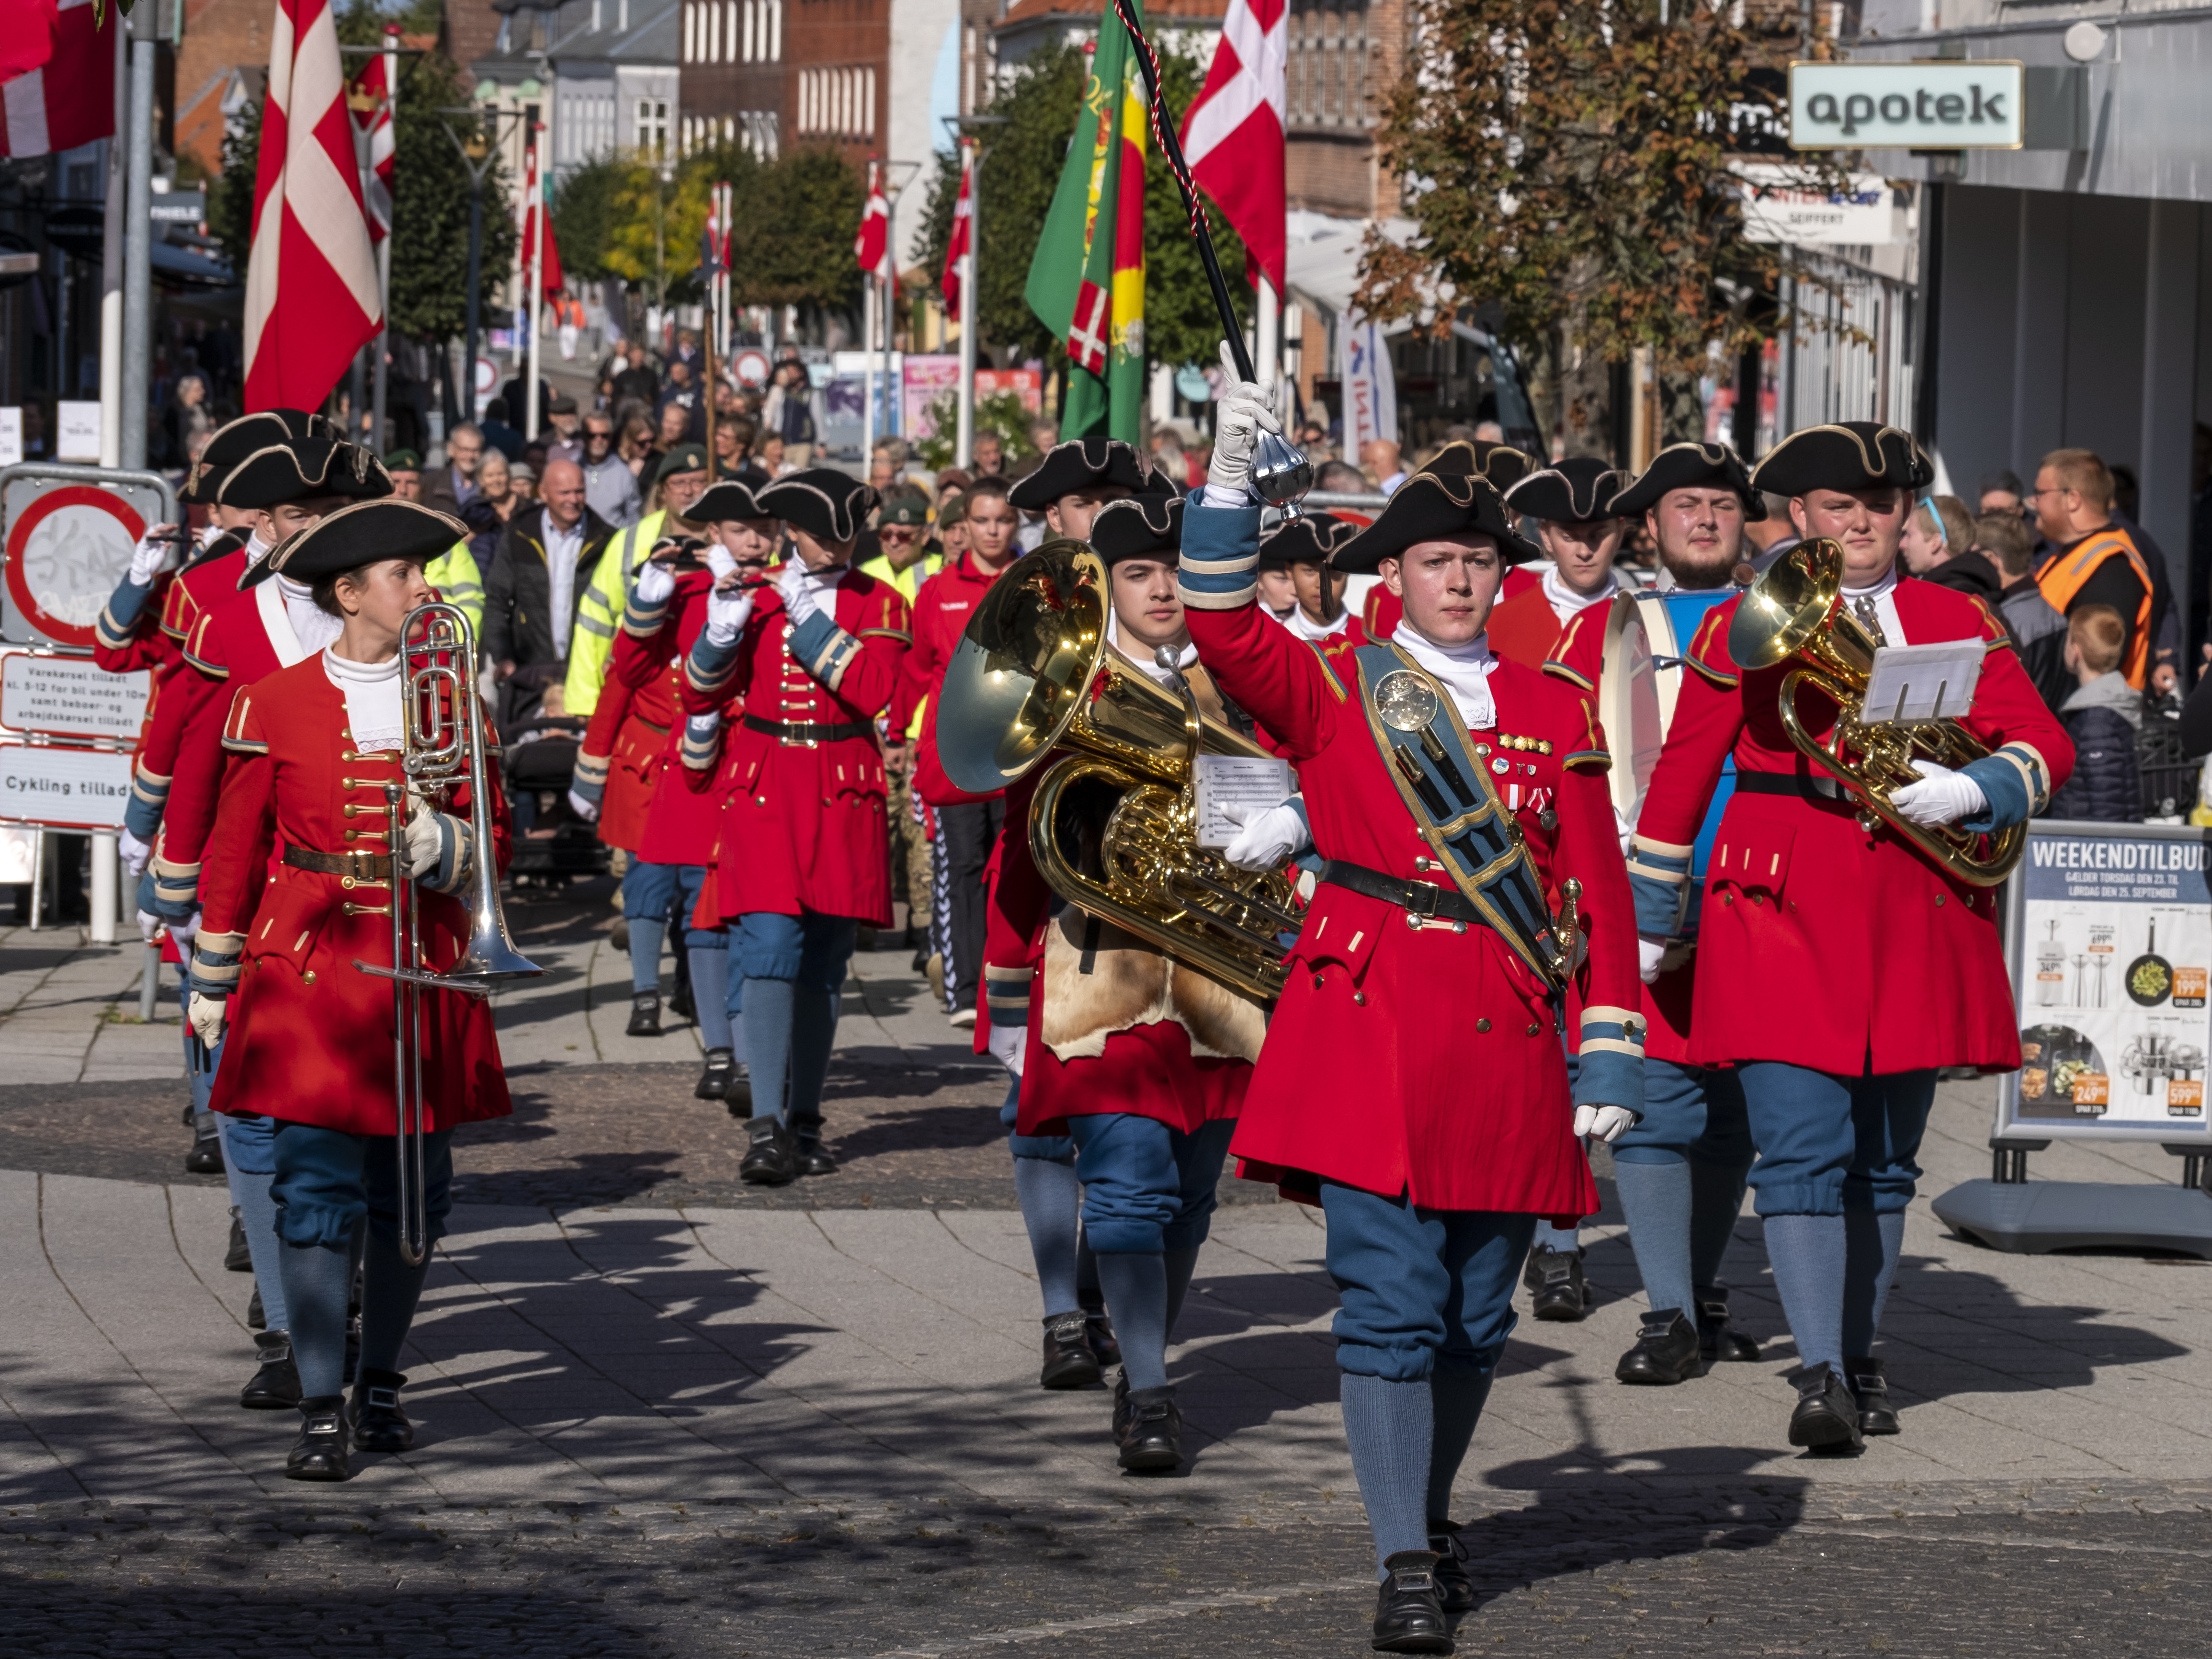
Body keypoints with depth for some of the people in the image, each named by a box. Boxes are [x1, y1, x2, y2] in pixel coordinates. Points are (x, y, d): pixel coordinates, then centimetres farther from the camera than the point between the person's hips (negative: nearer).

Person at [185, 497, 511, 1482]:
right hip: (309, 971, -3)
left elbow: (494, 839, 9)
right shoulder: (274, 706, -1)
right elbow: (234, 851, 5)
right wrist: (212, 982, 9)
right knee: (315, 1189, -8)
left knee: (411, 1191, 7)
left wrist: (439, 842, -13)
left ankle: (381, 1383, 24)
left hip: (424, 974, 3)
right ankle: (322, 1413, -8)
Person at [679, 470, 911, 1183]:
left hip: (843, 797, 1)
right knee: (770, 948, -16)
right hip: (765, 795, -1)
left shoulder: (880, 606, 5)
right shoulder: (754, 597, 6)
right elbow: (703, 696, 8)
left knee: (823, 969, 7)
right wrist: (720, 633, -11)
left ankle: (805, 1124, 17)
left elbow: (872, 691, -12)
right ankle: (767, 1128, -22)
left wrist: (810, 616, -15)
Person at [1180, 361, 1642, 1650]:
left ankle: (1432, 1514, 30)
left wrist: (1611, 1057, 3)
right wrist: (1231, 481, -23)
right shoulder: (1335, 689, 5)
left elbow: (1601, 892, 9)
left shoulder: (1555, 712, 10)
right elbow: (1227, 634, -12)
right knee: (1390, 1299, -9)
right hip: (1370, 1022, -3)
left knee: (1476, 1314, 10)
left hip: (1507, 1037, 3)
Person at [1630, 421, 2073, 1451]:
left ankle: (1860, 1357, 23)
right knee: (1801, 1151, -13)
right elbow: (1681, 776, 8)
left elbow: (2046, 747, 4)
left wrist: (1968, 792, -17)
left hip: (1917, 920, 3)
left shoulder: (1956, 623, 11)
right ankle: (1820, 1377, -17)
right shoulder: (1745, 626, 4)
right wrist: (1646, 925, 10)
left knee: (1885, 1160, 10)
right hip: (1781, 911, -3)